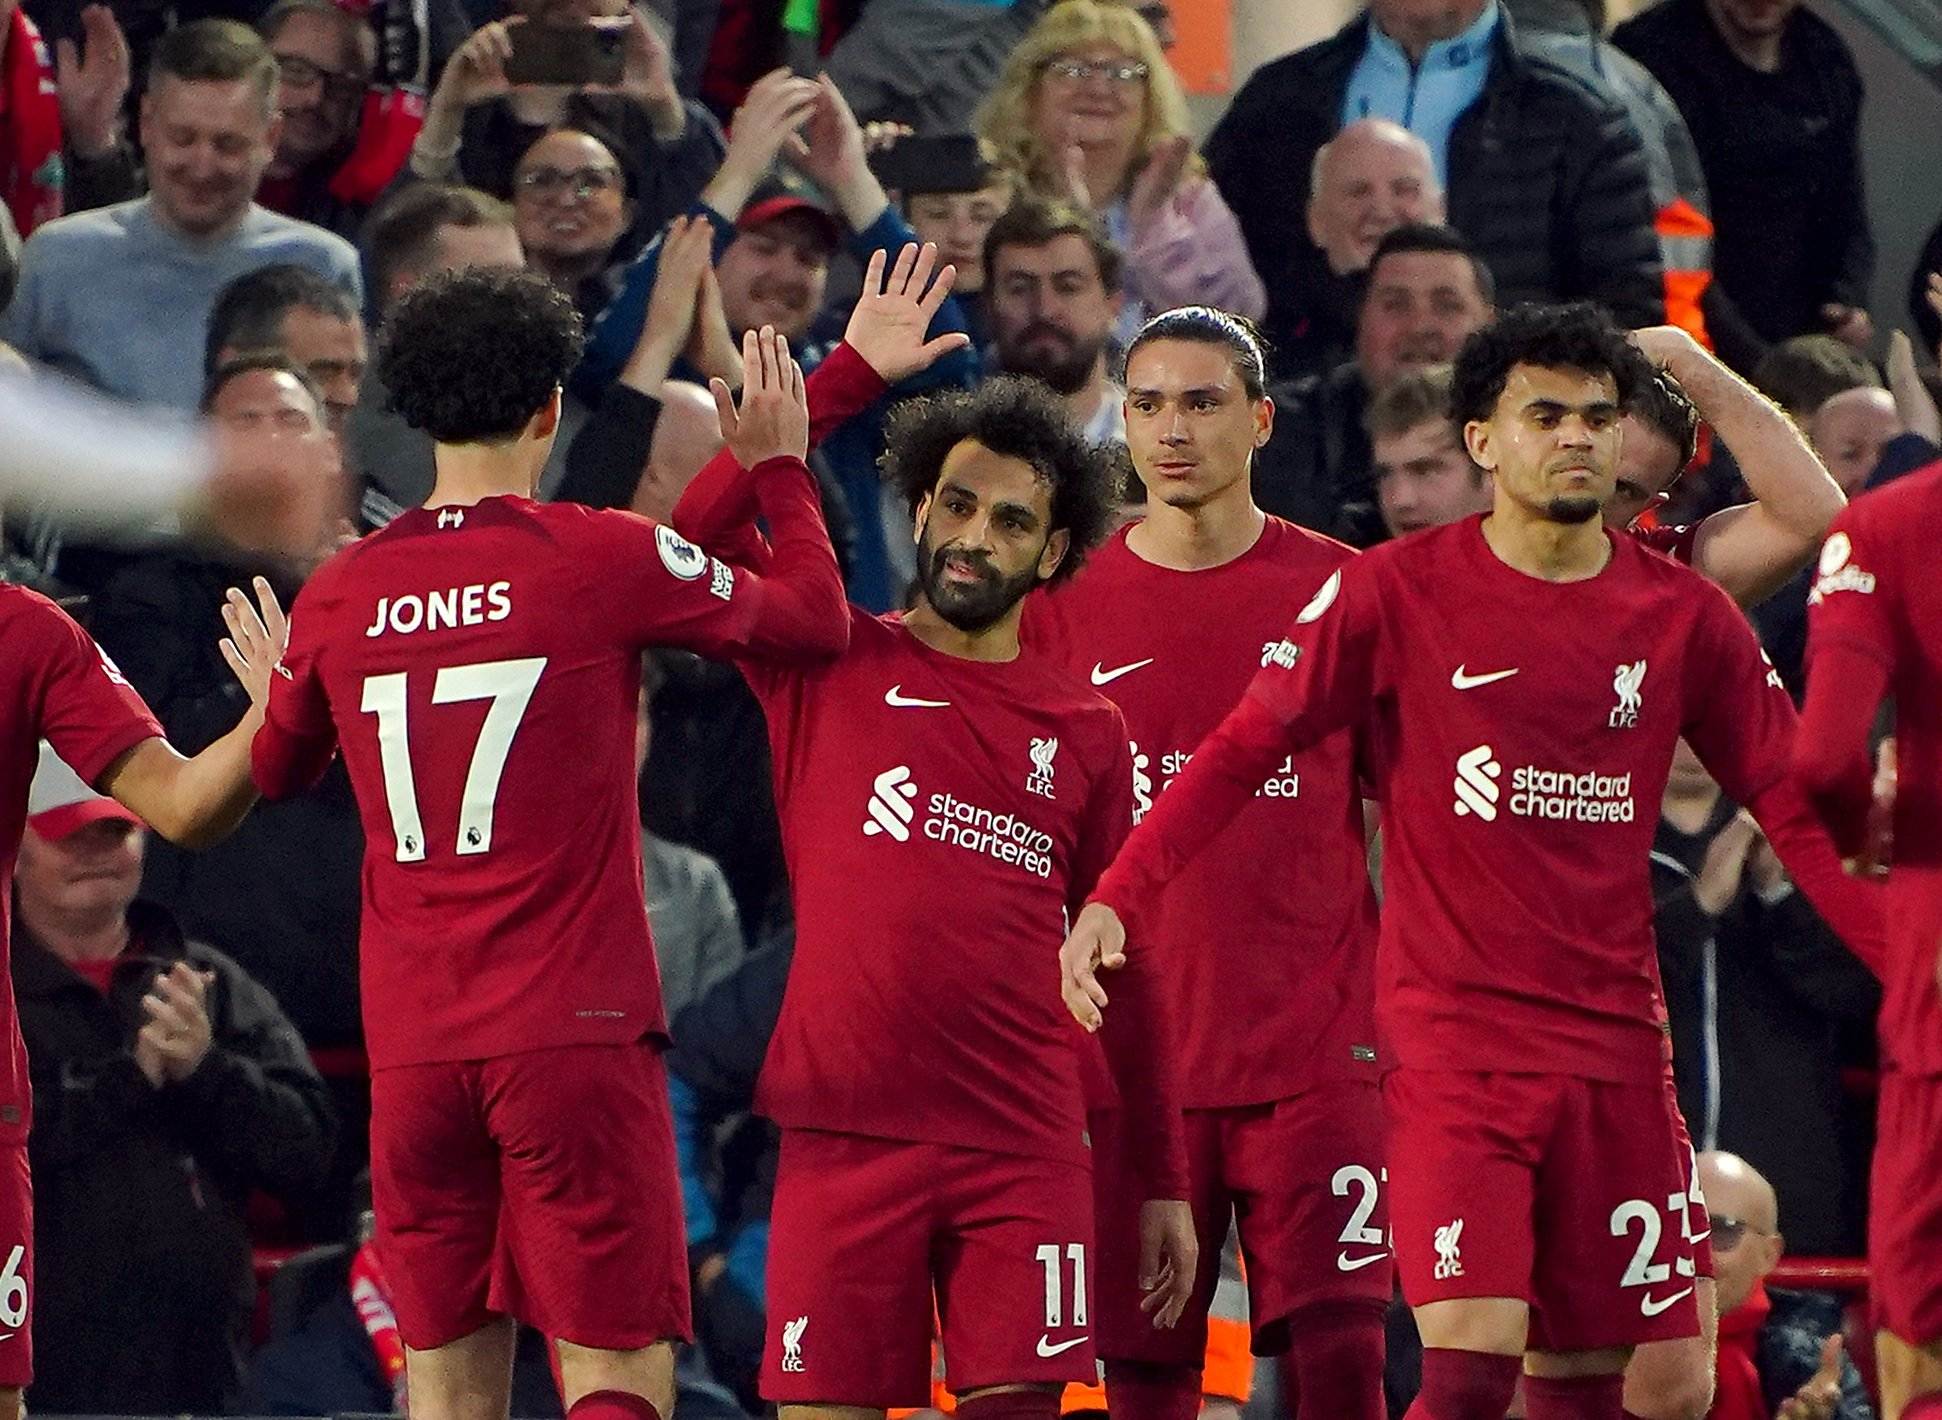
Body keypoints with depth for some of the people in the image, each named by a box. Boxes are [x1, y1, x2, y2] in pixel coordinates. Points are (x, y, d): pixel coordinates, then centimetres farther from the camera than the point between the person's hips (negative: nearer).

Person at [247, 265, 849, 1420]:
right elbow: (817, 619, 8)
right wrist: (783, 464, 24)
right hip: (574, 1025, -4)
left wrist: (269, 683, 47)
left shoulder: (341, 593, 6)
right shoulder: (603, 559, -6)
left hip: (410, 1046, 4)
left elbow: (277, 772, 25)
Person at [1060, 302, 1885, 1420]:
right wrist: (1120, 898, -13)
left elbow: (1796, 810, 8)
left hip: (1615, 1043, 3)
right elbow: (1244, 751, -1)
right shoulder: (1397, 593, -3)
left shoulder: (1685, 616, 4)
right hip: (1455, 1036, -3)